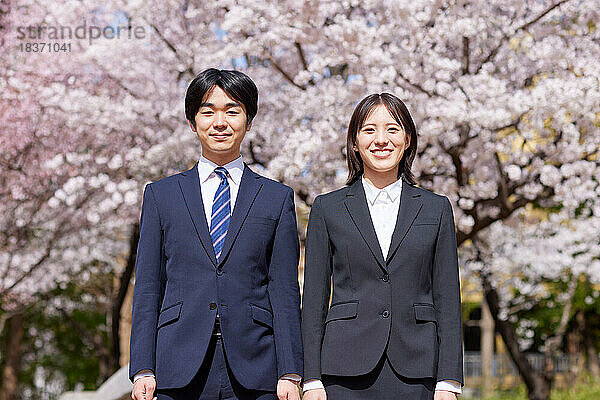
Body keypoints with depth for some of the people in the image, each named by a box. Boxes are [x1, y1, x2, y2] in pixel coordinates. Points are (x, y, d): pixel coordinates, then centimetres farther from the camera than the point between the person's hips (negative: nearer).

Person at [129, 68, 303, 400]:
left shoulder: (277, 198, 9)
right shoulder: (161, 195, 11)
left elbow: (285, 291, 4)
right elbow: (147, 289, 8)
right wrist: (143, 371, -1)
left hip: (253, 372, 0)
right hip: (180, 371, 0)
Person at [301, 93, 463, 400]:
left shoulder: (436, 209, 9)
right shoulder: (327, 208, 7)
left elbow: (447, 300, 6)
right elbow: (314, 300, 6)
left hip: (415, 374, 1)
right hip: (347, 374, 0)